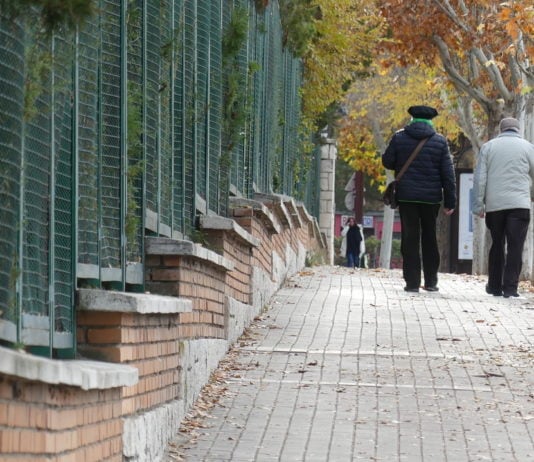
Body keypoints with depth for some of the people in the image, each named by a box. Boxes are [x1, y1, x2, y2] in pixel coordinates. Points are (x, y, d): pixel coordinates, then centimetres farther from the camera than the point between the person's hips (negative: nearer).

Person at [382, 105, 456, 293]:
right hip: (431, 197, 1)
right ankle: (431, 281, 13)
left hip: (406, 195, -1)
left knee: (409, 239, 2)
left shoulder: (399, 138, -2)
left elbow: (387, 161, 4)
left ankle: (412, 282, -3)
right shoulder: (440, 141, -1)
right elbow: (448, 173, -1)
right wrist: (450, 201, 3)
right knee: (430, 238, 13)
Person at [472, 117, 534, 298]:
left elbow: (479, 179, 3)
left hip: (494, 205, 2)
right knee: (515, 247, -3)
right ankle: (510, 287, -10)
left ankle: (495, 285, 17)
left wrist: (478, 205, 5)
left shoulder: (488, 147, 8)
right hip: (519, 204, -2)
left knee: (497, 245, 14)